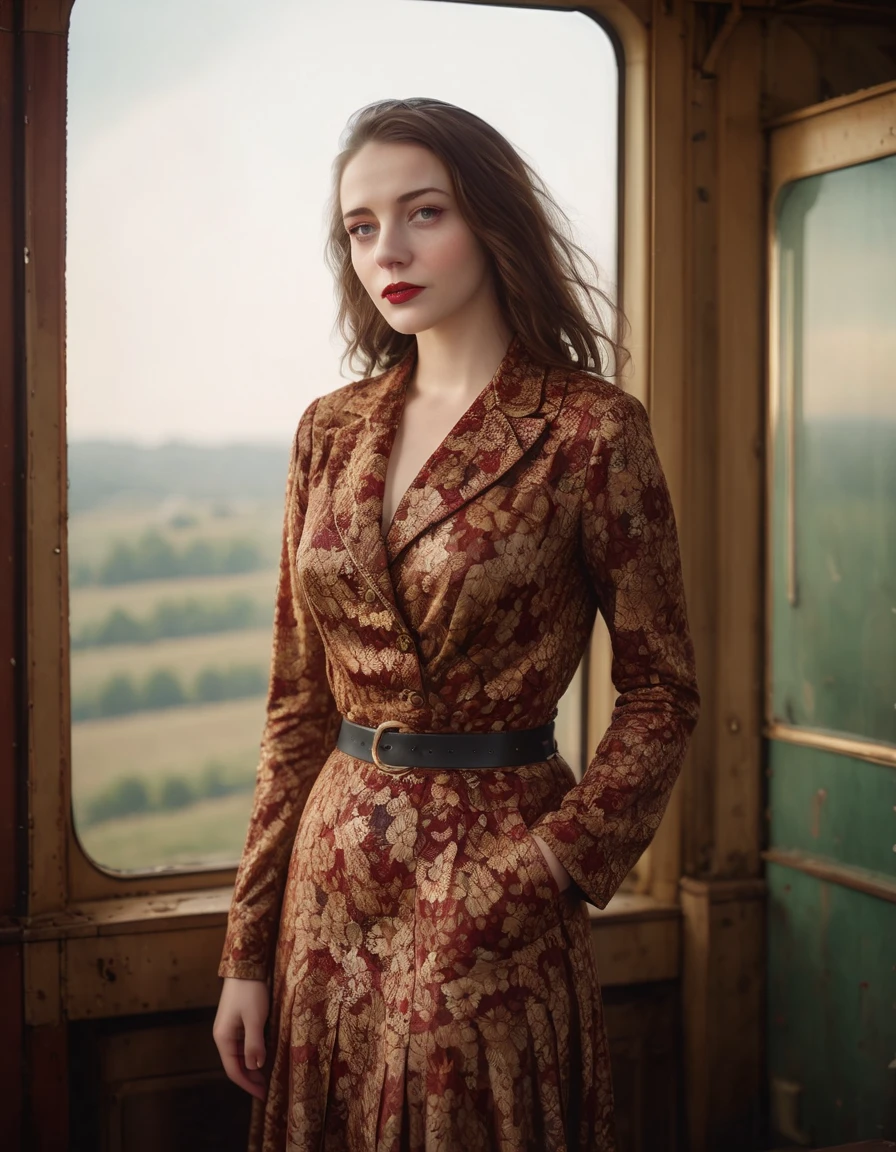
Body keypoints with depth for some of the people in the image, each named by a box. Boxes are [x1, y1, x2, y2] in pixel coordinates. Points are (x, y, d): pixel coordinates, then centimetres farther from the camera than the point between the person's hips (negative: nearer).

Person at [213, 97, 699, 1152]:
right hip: (332, 869, 5)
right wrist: (247, 950, 7)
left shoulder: (589, 430, -8)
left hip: (490, 865, -4)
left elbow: (661, 690, -3)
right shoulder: (332, 431, 5)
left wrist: (553, 862, -17)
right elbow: (299, 701, 8)